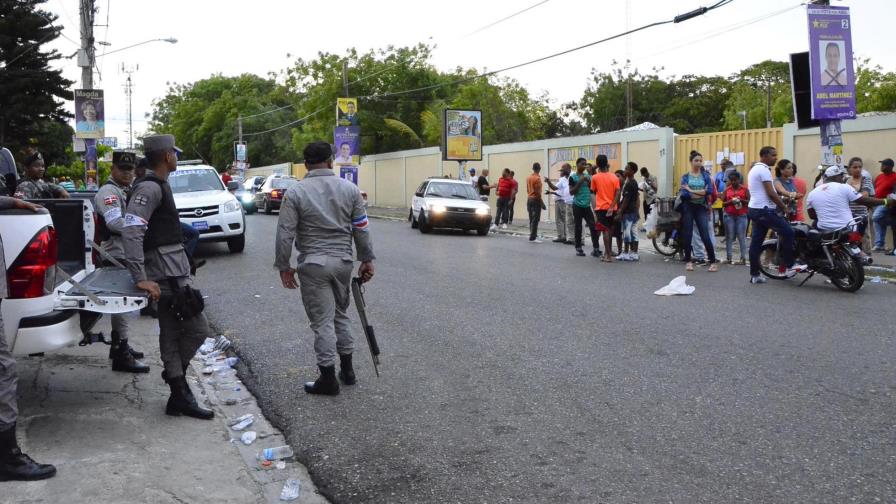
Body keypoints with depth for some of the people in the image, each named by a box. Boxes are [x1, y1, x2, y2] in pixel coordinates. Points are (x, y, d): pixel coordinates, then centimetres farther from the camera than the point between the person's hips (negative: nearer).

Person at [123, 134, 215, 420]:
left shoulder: (157, 186, 17)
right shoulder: (149, 188, -14)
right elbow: (131, 232, -23)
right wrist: (140, 278, -26)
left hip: (172, 274, 10)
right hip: (167, 277, -10)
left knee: (172, 334, 12)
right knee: (197, 329, -6)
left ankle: (179, 396, 20)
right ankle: (180, 396, 5)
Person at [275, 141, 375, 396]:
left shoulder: (295, 192, -7)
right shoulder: (350, 189, 2)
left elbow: (285, 233, -8)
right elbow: (362, 229, 4)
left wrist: (283, 266, 1)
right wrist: (367, 259, 12)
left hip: (313, 265, -3)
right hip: (343, 261, 4)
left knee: (322, 321, 2)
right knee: (341, 314, 19)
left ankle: (328, 379, 6)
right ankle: (347, 369, 25)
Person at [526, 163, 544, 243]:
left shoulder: (529, 178, 9)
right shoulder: (537, 178, -15)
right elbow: (538, 192, -18)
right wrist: (542, 203, -13)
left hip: (529, 199, 8)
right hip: (536, 200, -8)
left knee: (531, 219, 13)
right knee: (535, 220, -5)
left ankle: (533, 235, 19)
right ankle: (532, 238, -6)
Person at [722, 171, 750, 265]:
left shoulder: (745, 189, 5)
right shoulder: (727, 190, 9)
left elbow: (750, 201, 3)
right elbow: (722, 203, 7)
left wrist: (741, 200, -14)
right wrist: (730, 202, -11)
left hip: (741, 215, -1)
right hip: (729, 215, 2)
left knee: (741, 237, -5)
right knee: (730, 237, 2)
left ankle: (743, 258, -4)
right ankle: (729, 257, 6)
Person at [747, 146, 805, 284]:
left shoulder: (754, 169, 20)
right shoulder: (763, 169, -13)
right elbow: (771, 193, -17)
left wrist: (779, 203, 19)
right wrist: (783, 207, -6)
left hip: (754, 209, 10)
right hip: (765, 210, -10)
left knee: (756, 242, 8)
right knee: (788, 232, -6)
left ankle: (754, 275, 8)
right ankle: (788, 267, -2)